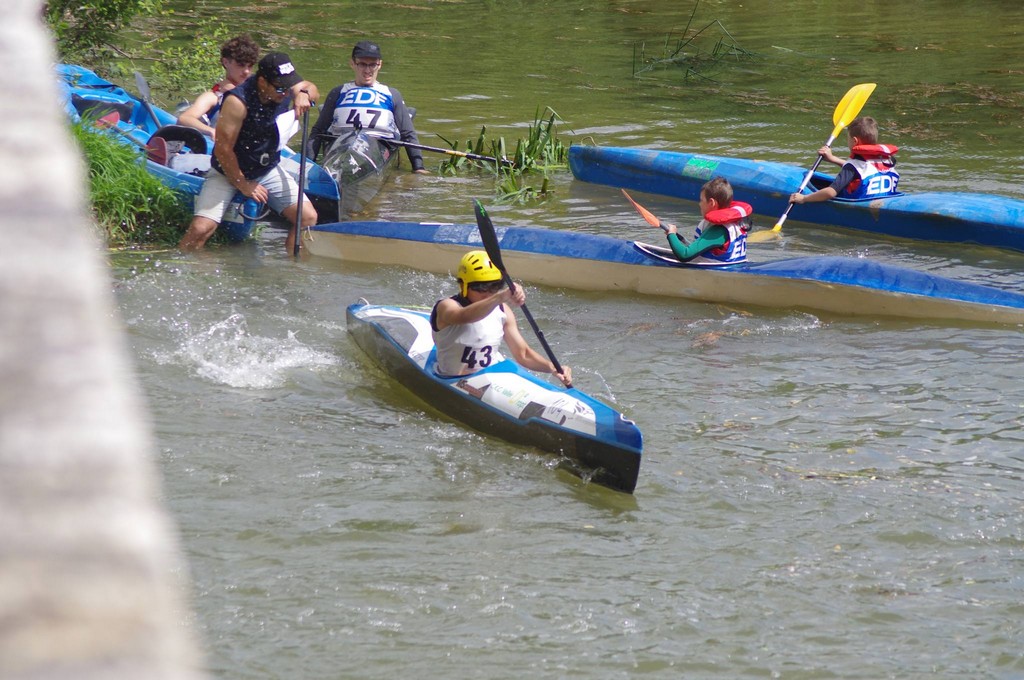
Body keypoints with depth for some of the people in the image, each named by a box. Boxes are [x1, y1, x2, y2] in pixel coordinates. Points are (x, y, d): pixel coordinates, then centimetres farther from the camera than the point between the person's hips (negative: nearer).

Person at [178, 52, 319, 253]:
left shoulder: (286, 88, -10)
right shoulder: (238, 101, -30)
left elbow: (311, 89, 14)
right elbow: (223, 149, -24)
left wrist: (304, 94, -12)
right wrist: (243, 185, -15)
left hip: (269, 170, 6)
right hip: (229, 172, -6)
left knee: (308, 217, -7)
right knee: (201, 229, -21)